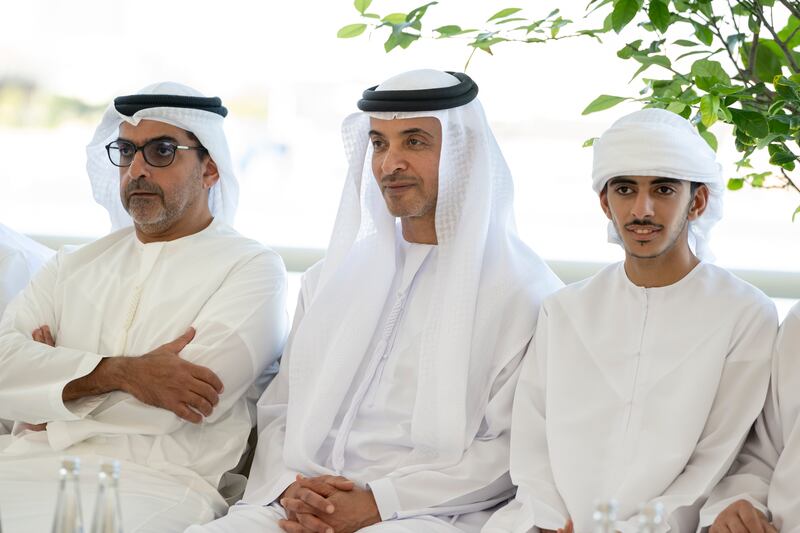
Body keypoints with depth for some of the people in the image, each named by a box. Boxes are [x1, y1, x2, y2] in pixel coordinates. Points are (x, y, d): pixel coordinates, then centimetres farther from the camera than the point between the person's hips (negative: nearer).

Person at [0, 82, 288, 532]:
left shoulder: (251, 268, 6)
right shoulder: (74, 266, 21)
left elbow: (193, 397, -9)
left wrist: (53, 370, 1)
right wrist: (120, 372, -12)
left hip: (154, 481, -5)